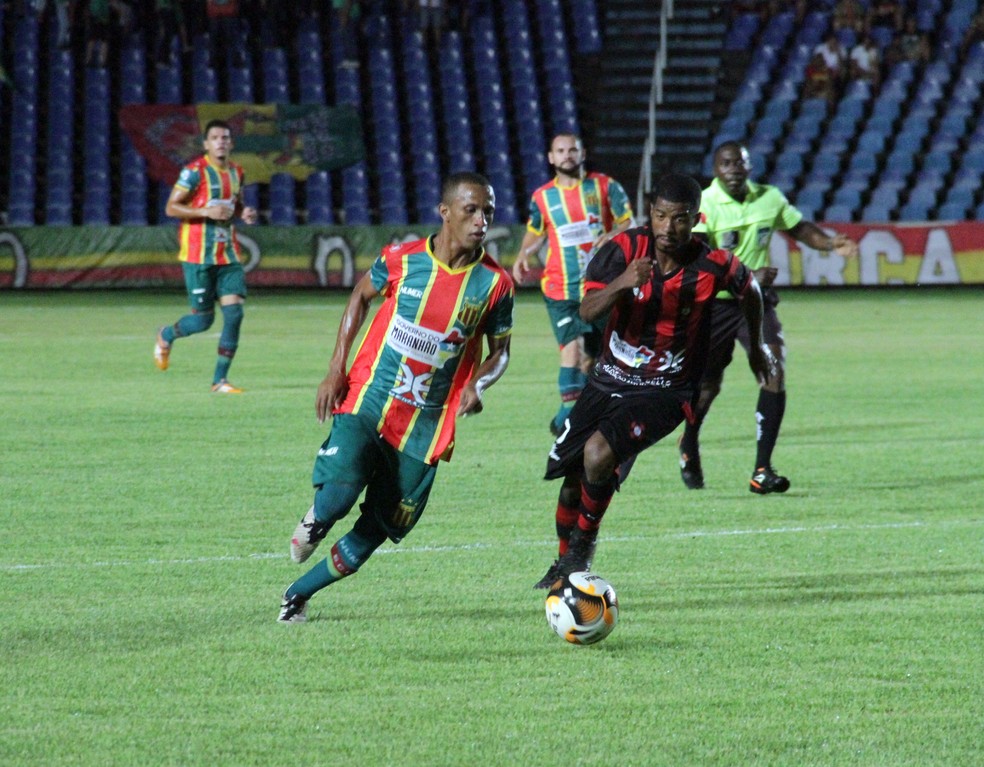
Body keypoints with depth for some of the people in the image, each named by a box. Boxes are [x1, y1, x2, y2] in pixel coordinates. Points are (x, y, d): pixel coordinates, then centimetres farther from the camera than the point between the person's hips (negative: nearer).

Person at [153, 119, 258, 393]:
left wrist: (244, 212, 4)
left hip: (228, 254, 6)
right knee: (203, 319, -3)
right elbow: (171, 207, -10)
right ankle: (165, 336, 31)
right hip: (199, 255, -6)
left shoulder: (236, 172, 10)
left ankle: (220, 380, 1)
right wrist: (206, 211, -22)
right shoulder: (195, 171, -9)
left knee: (234, 312, -7)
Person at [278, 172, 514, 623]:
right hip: (367, 400, -1)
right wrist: (336, 368, 5)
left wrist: (477, 385, -15)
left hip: (425, 425, 2)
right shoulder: (402, 260, -6)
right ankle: (315, 518, 16)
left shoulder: (494, 283, -5)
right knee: (339, 495, -22)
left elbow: (499, 351, 8)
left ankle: (298, 594, 24)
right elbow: (362, 295, 13)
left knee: (376, 533, 3)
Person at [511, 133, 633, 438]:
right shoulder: (542, 196, 5)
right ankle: (568, 408, -17)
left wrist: (611, 235, -18)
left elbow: (627, 223, 3)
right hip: (560, 287, -1)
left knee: (591, 355, 9)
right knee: (572, 345, -19)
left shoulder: (605, 186, 1)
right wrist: (523, 256, -1)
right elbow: (535, 233, 19)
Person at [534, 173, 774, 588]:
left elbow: (750, 290, 9)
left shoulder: (713, 266, -14)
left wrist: (756, 348, 24)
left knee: (599, 454, -27)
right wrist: (622, 283, -40)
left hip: (664, 393, -3)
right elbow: (587, 310, -21)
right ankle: (565, 561, 34)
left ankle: (584, 545, -1)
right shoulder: (625, 249, -12)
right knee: (571, 477, 6)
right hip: (609, 379, 3)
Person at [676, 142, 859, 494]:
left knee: (774, 373, -17)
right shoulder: (703, 205, -15)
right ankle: (689, 446, 44)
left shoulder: (770, 198, 1)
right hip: (713, 303, -3)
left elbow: (799, 227, 17)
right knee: (707, 386, 9)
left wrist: (832, 243, -2)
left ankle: (762, 470, -15)